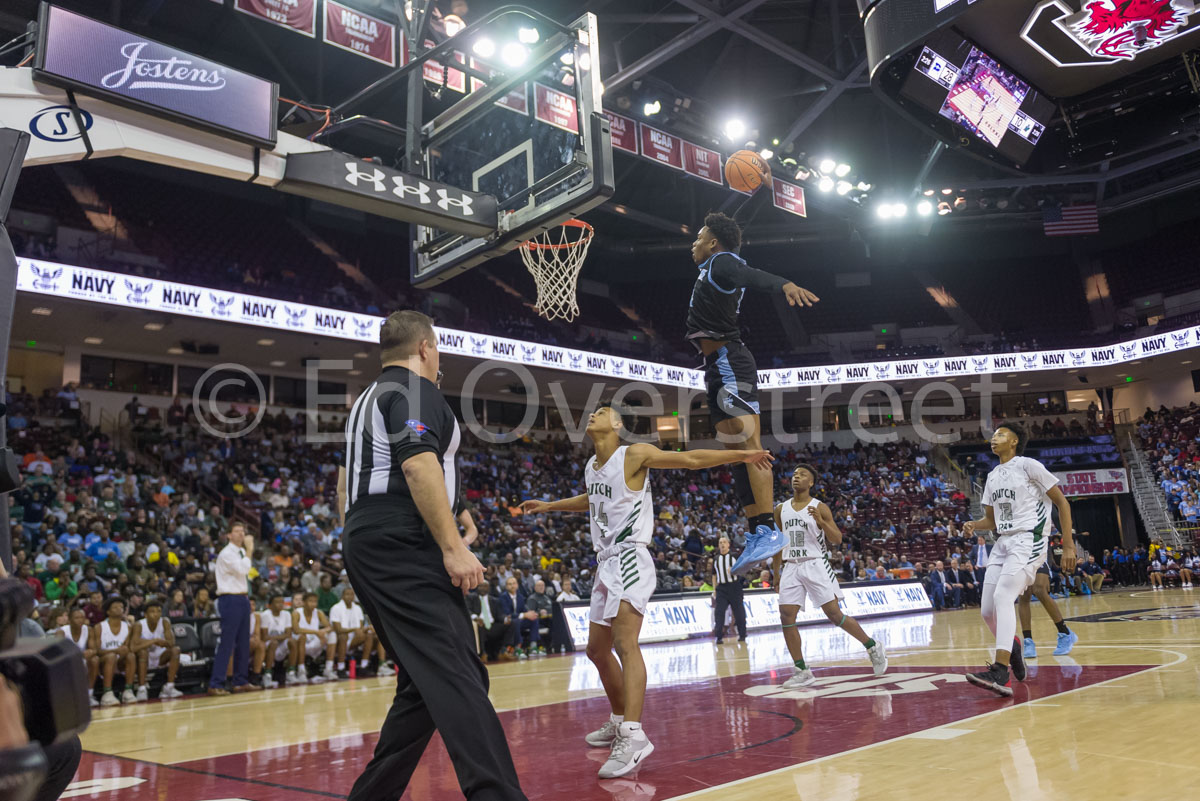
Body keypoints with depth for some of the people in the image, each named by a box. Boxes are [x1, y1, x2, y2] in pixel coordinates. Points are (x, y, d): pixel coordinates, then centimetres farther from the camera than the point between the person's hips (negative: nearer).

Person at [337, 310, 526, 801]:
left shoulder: (366, 400, 24)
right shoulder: (415, 390, -6)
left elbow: (345, 479, 26)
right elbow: (419, 464, -20)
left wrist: (355, 545, 28)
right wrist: (454, 547, -22)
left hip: (364, 543, 10)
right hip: (403, 545, -10)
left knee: (425, 681, 13)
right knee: (457, 677, -17)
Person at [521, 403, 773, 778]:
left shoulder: (634, 454, -8)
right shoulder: (591, 467, 15)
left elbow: (690, 459, -10)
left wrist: (742, 455, -16)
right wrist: (549, 506, 41)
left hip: (629, 558, -9)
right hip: (606, 562, 9)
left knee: (625, 643, -25)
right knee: (597, 650, 15)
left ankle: (633, 736, -32)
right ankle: (619, 721, 31)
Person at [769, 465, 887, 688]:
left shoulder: (820, 508, -2)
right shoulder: (781, 509, 10)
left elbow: (837, 539, -4)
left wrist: (821, 522, -22)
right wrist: (776, 574, 15)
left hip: (815, 565, -4)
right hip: (791, 567, 4)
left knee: (834, 614, -7)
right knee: (786, 617, -6)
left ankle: (873, 647, 15)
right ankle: (802, 672, 2)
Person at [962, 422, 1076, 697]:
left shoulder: (1028, 465, -4)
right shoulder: (992, 476, 18)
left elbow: (1062, 502, -3)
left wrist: (1068, 545, -9)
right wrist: (973, 525, 1)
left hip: (1028, 540, -8)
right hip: (1002, 543, 8)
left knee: (1002, 597, -25)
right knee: (987, 609, 2)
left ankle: (1001, 674, -31)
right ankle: (1012, 648, 31)